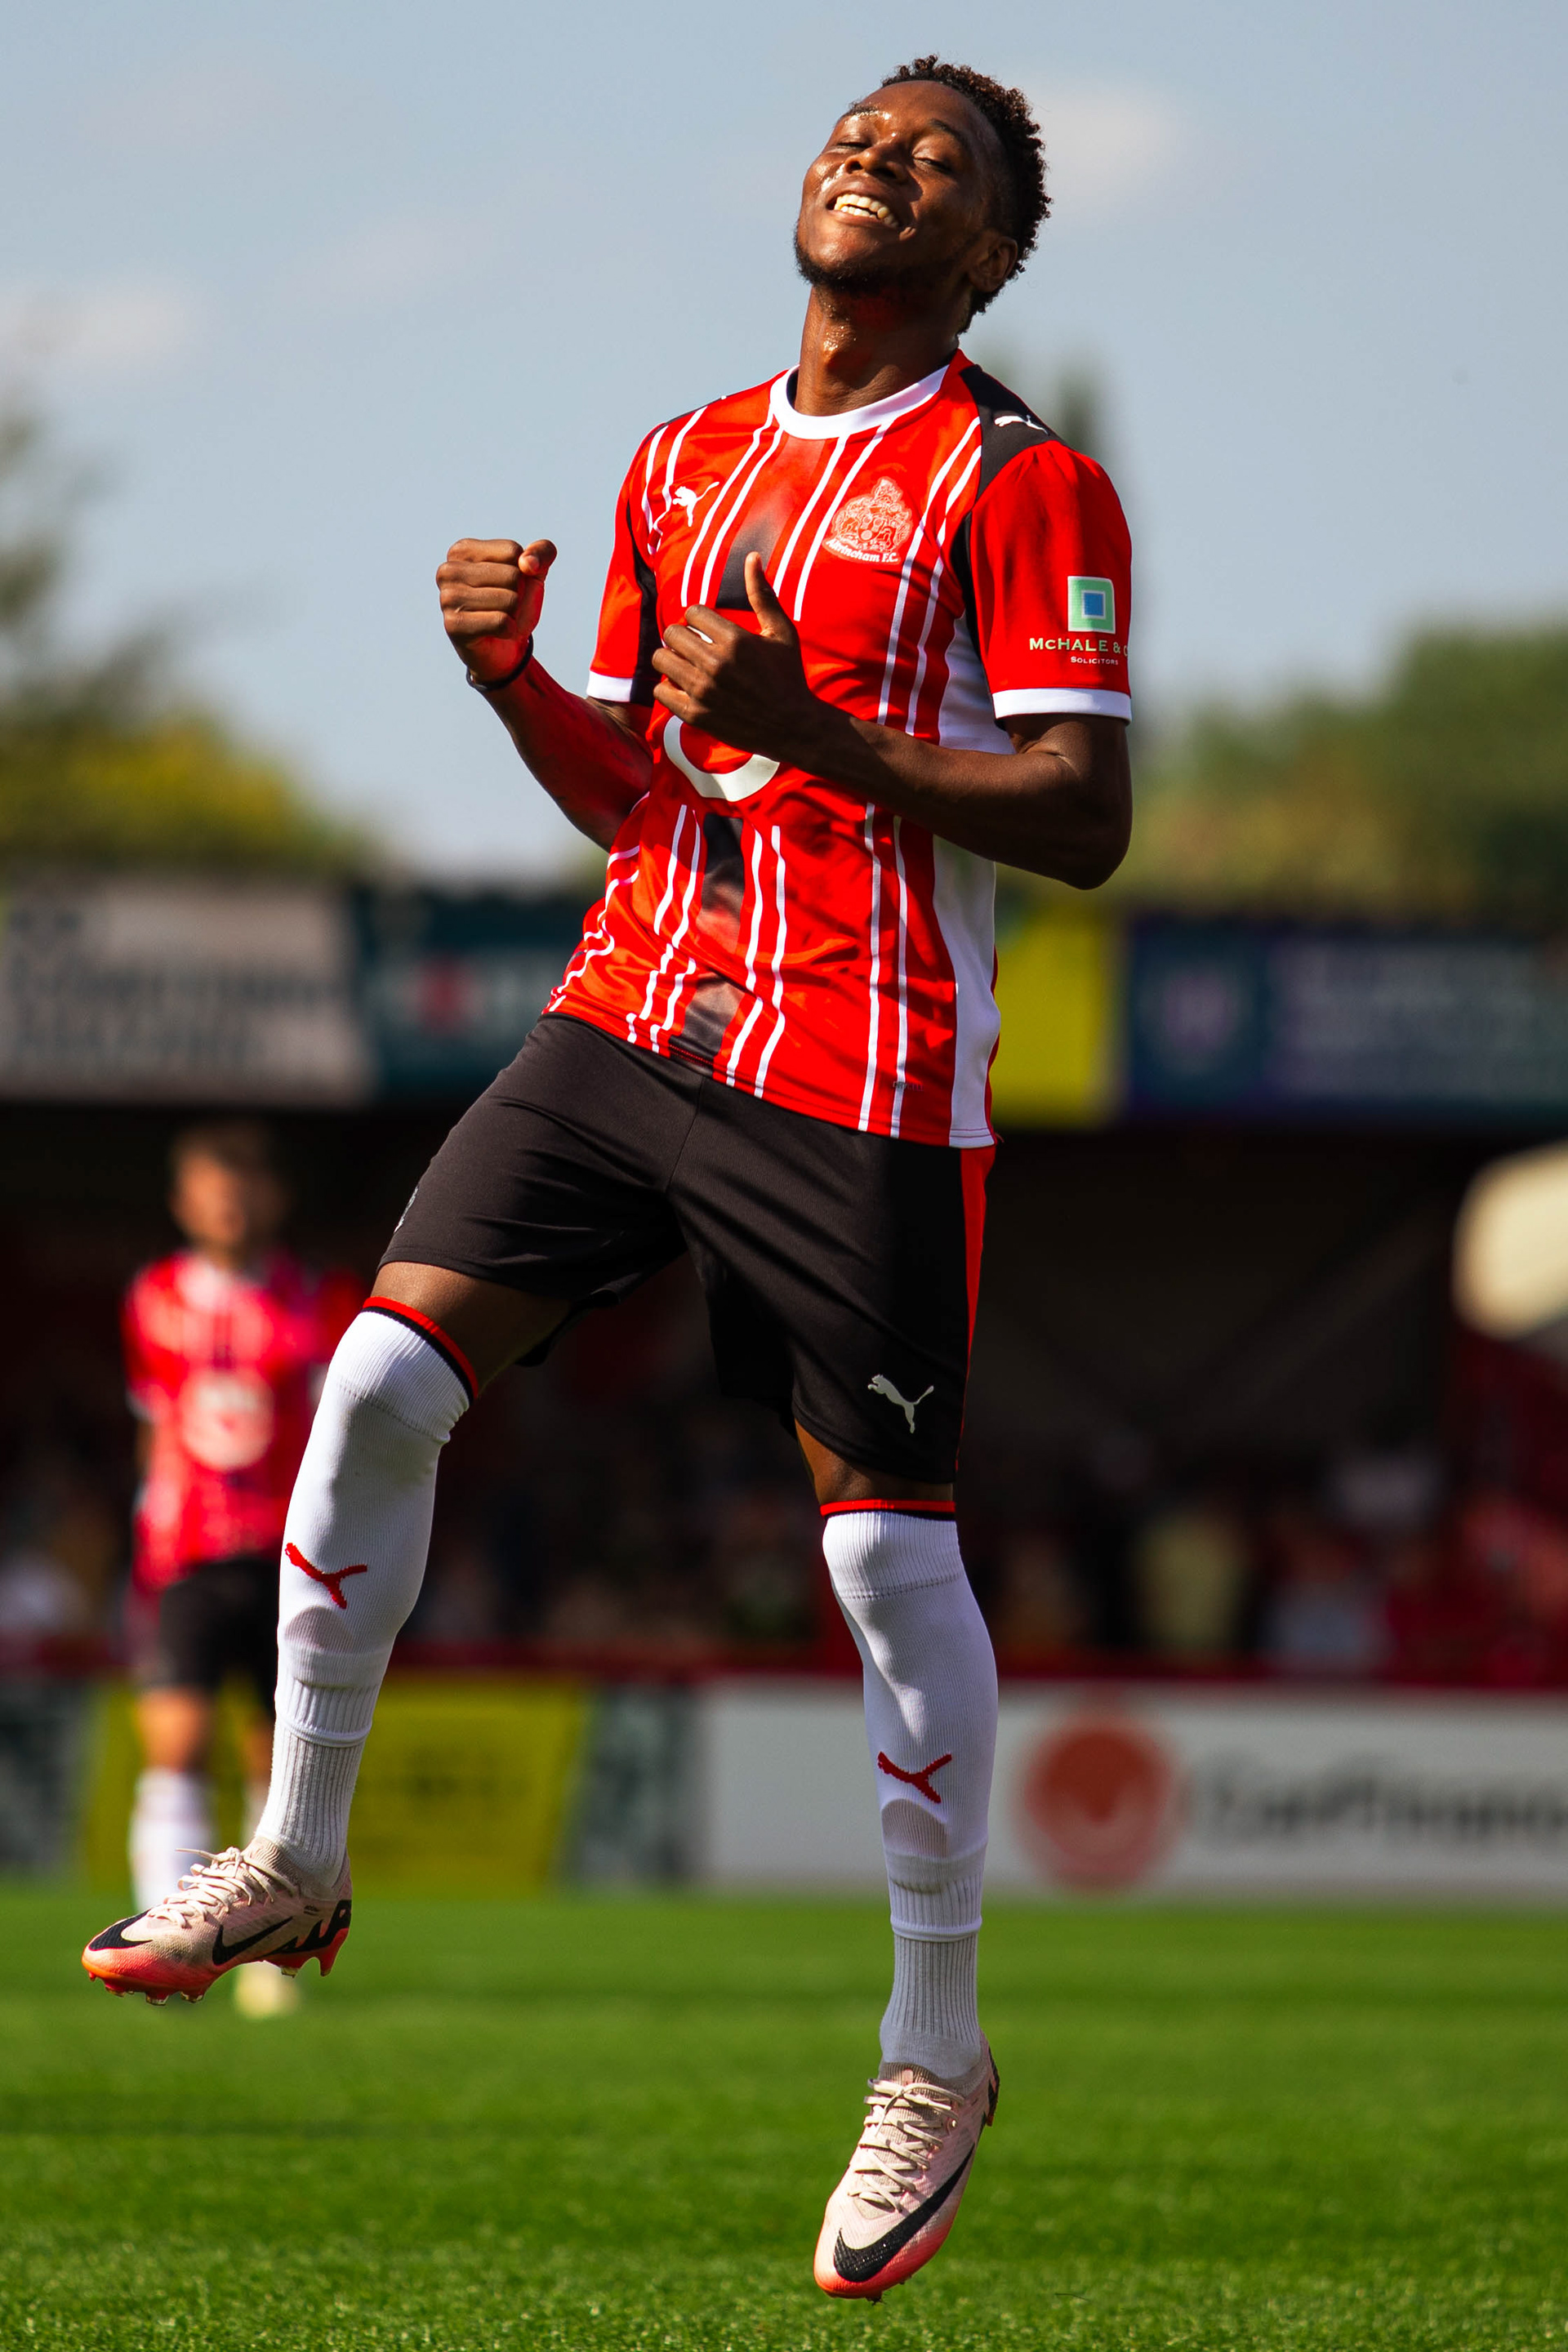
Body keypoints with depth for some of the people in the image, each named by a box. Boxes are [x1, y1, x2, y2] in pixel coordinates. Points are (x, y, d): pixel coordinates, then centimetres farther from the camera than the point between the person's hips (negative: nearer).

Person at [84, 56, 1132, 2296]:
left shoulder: (1020, 486, -4)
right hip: (634, 1013, 6)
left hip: (864, 1085, -6)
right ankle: (297, 1860, 10)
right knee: (380, 1376, -6)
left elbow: (1085, 821, -11)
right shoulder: (685, 460, 16)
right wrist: (517, 678, 1)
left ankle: (937, 2056, 9)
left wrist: (819, 740, -21)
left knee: (887, 1543, -3)